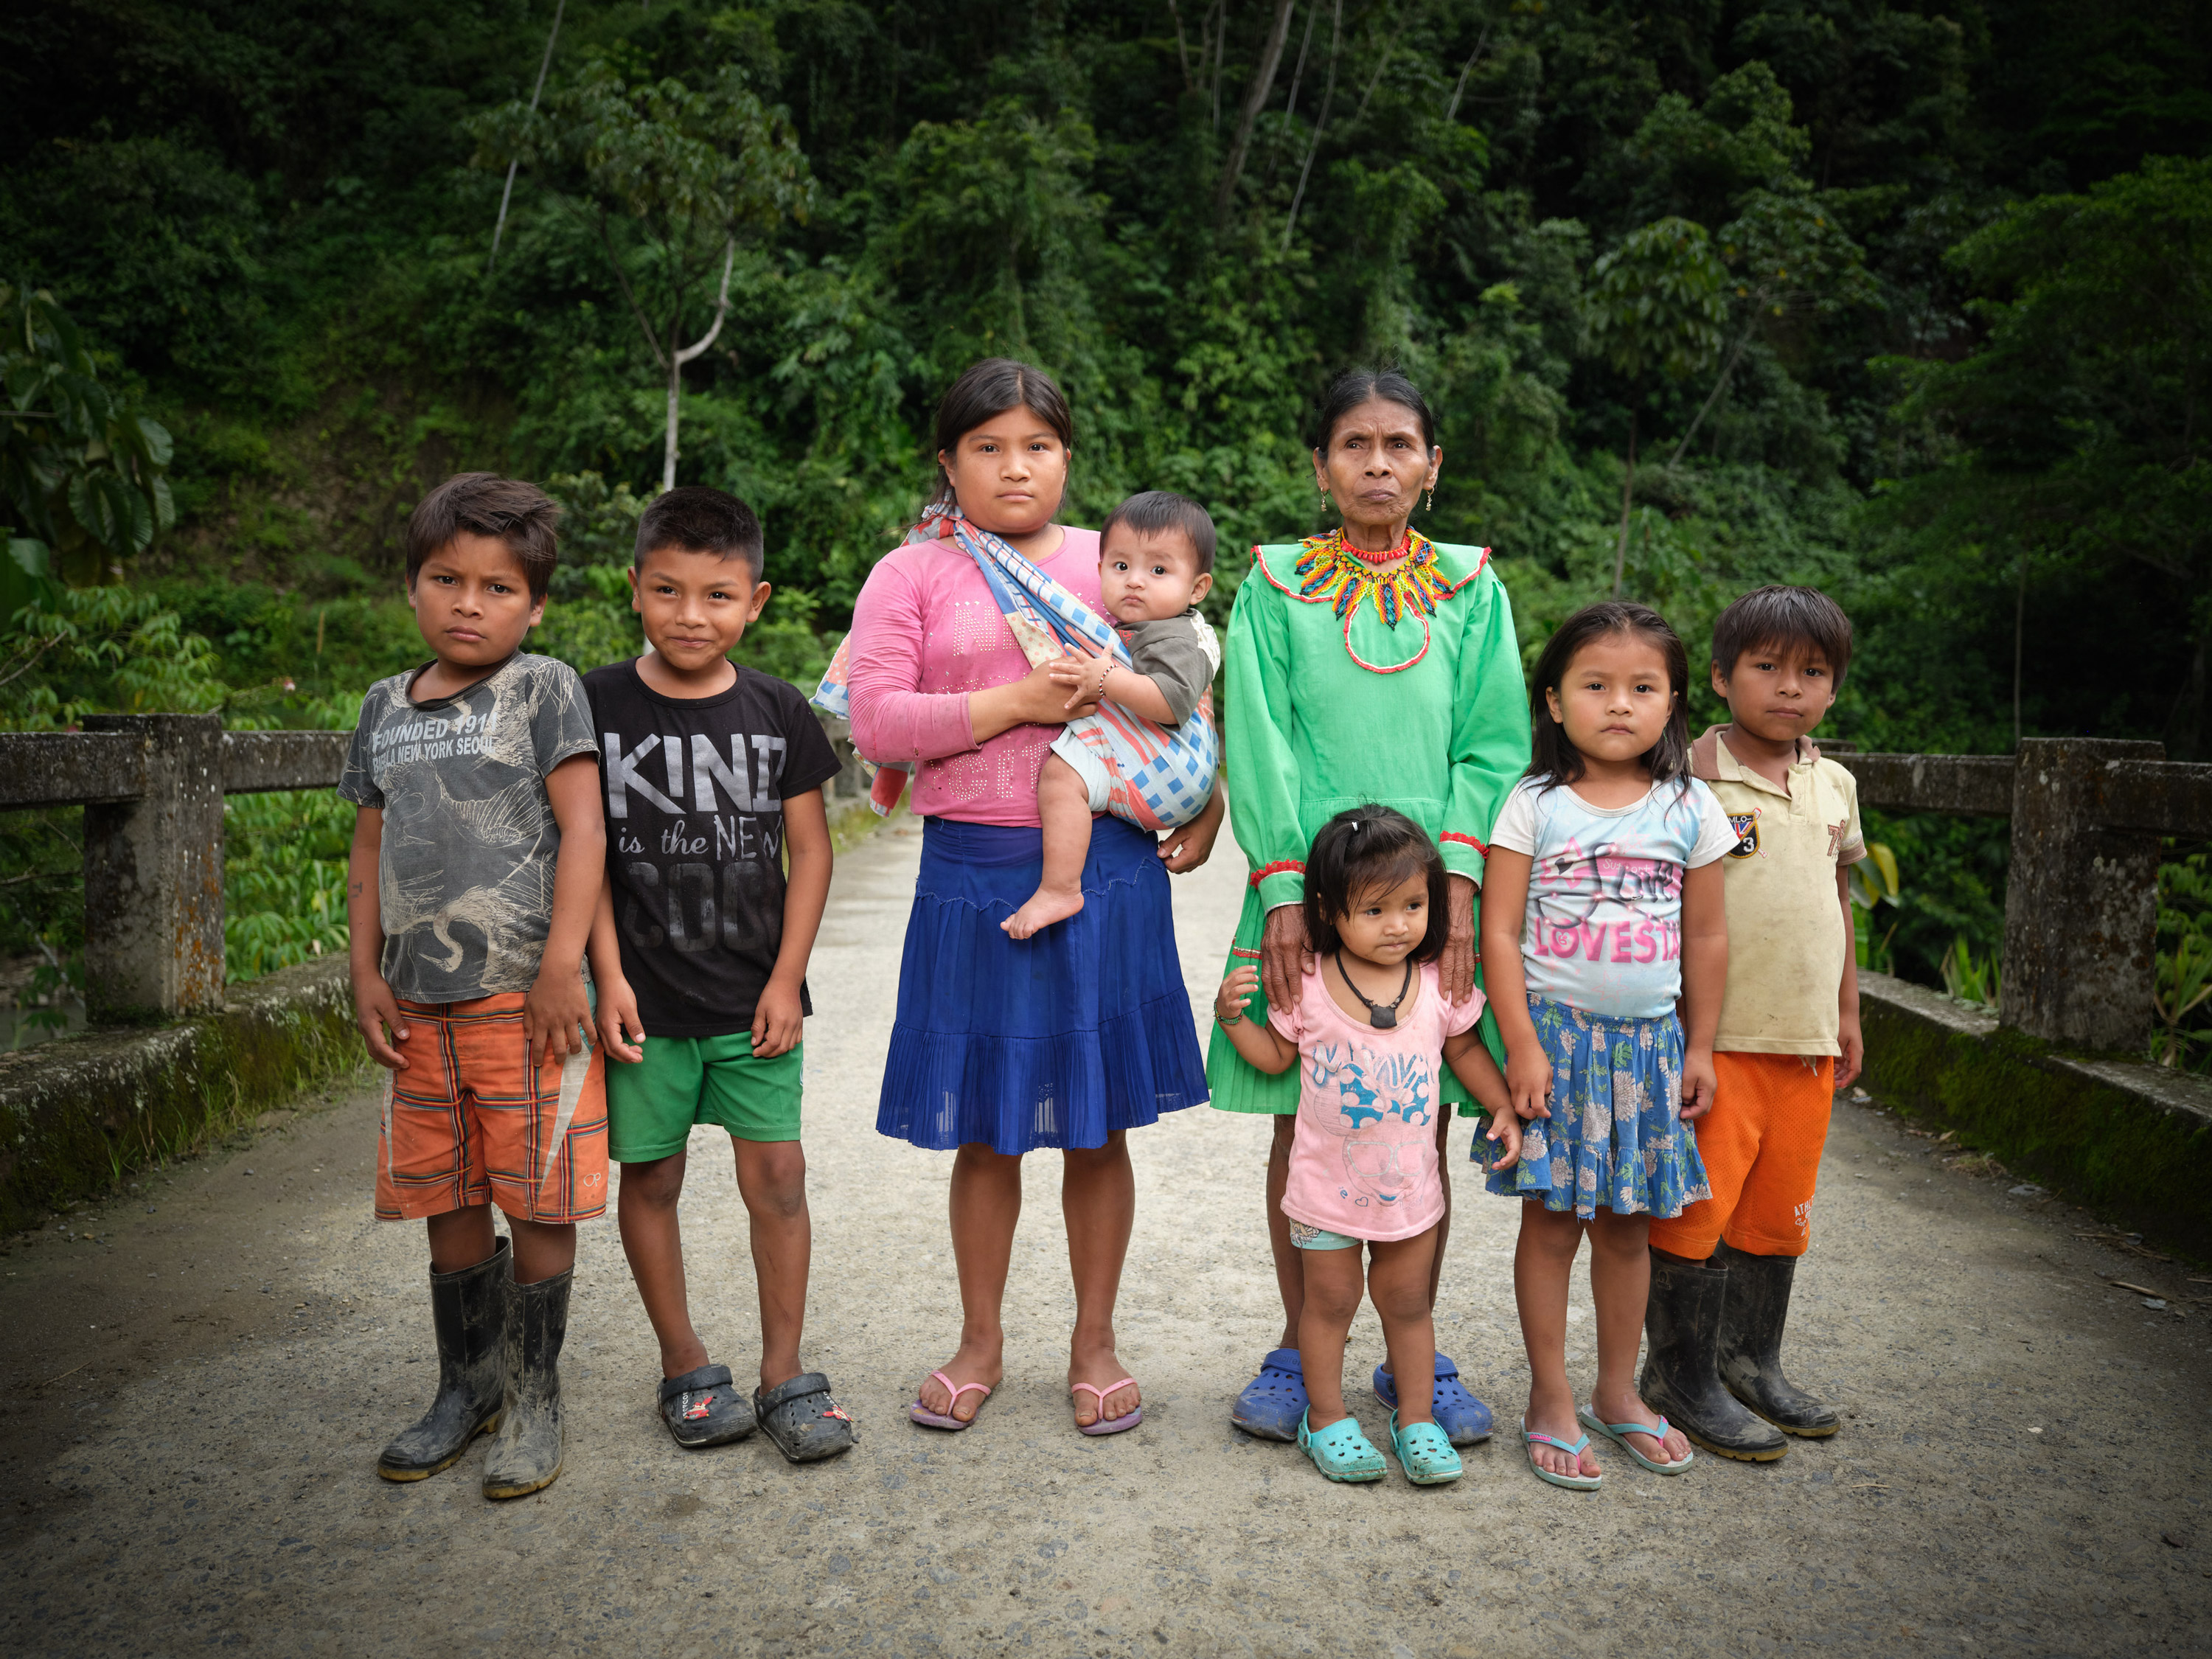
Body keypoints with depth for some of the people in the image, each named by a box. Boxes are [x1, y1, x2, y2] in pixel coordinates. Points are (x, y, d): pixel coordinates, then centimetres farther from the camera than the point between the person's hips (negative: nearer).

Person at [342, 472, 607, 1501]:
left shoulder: (543, 689, -4)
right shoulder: (387, 707, 13)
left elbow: (583, 830, -11)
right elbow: (371, 849, 16)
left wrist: (560, 969, -17)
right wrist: (366, 973, 8)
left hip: (526, 1000, -5)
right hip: (419, 1003, 5)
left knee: (538, 1205, 2)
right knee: (447, 1204, 15)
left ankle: (535, 1398, 19)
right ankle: (465, 1389, 32)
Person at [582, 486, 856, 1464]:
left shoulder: (778, 712, 1)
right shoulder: (598, 706, -3)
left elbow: (809, 851, 2)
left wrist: (788, 979, -4)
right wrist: (609, 975, -8)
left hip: (756, 995, 1)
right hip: (645, 996, 0)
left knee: (776, 1173, 1)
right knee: (649, 1177, 9)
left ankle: (784, 1374, 15)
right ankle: (684, 1368, 26)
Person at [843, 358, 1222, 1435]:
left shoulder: (1113, 560, 10)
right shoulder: (912, 574, 4)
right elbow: (875, 722, -7)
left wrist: (1207, 798, 2)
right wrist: (1017, 702, -13)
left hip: (1105, 869, 1)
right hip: (971, 872, -1)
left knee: (1097, 1124, 8)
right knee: (983, 1128, 10)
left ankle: (1094, 1342, 26)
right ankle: (981, 1341, 29)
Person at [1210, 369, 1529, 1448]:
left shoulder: (1469, 587, 9)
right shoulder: (1277, 586, 6)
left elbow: (1494, 743, 3)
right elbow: (1258, 743, -2)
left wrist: (1457, 874, -10)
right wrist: (1282, 885, -12)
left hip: (1433, 884, 1)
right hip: (1308, 885, -1)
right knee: (1301, 1124, 5)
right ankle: (1301, 1348, 22)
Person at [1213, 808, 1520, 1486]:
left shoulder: (1439, 983, -7)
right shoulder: (1308, 984, -12)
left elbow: (1464, 1049, 8)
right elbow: (1276, 1055, 1)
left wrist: (1503, 1107, -3)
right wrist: (1233, 1018, -15)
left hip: (1409, 1182, 2)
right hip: (1327, 1182, -2)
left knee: (1407, 1302, 15)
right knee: (1330, 1301, 12)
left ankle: (1417, 1418, 31)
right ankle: (1326, 1417, 29)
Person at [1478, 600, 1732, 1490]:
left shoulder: (1690, 809, 3)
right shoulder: (1534, 806, -5)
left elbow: (1707, 939, 8)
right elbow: (1499, 931, -6)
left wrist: (1700, 1047, 7)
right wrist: (1521, 1043, -11)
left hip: (1650, 1041, 3)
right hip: (1555, 1035, -2)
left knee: (1626, 1223, 12)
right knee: (1551, 1218, 3)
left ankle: (1617, 1393, 29)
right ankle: (1550, 1400, 17)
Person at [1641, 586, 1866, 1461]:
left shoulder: (1835, 786, 11)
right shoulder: (1690, 779, -10)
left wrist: (1847, 1013, 21)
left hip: (1807, 1039, 7)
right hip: (1716, 1035, -6)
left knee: (1779, 1208, 15)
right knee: (1699, 1205, -1)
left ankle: (1751, 1358, 32)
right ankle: (1682, 1374, 15)